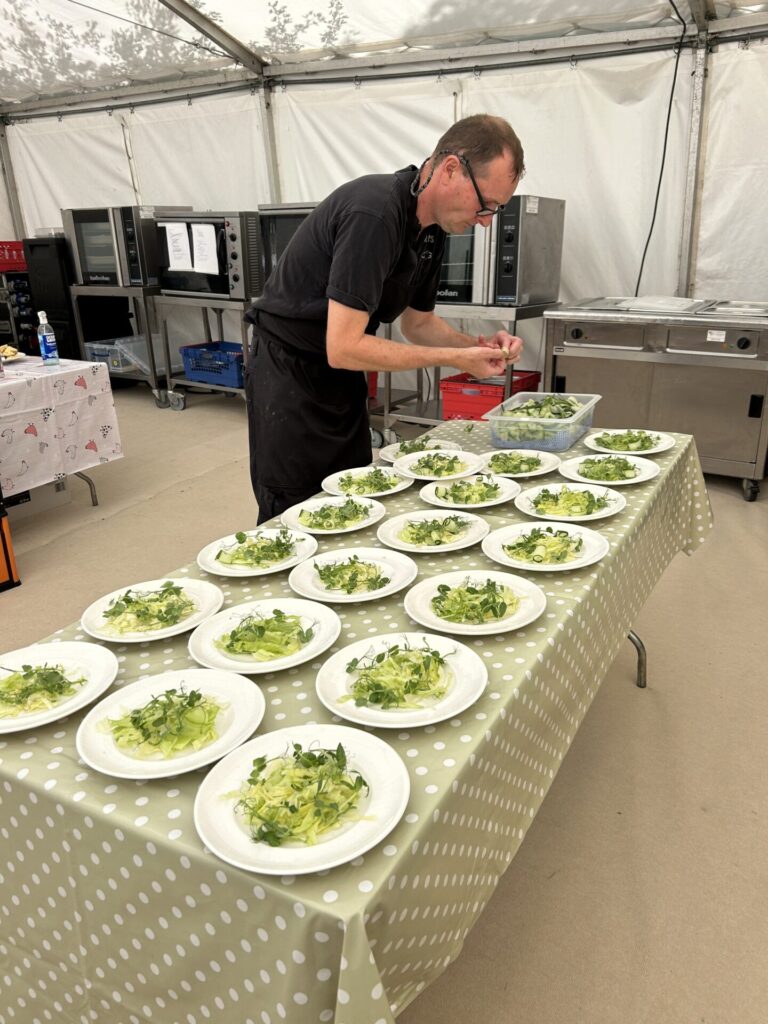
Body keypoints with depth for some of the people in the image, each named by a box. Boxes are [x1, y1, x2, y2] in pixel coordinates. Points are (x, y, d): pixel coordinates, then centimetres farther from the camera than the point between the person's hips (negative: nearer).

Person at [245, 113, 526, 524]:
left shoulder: (431, 228, 2)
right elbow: (343, 348, -29)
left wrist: (478, 346, -5)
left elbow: (417, 322, 14)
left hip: (344, 381, 8)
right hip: (290, 378, -8)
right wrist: (454, 359, -22)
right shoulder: (374, 213, -26)